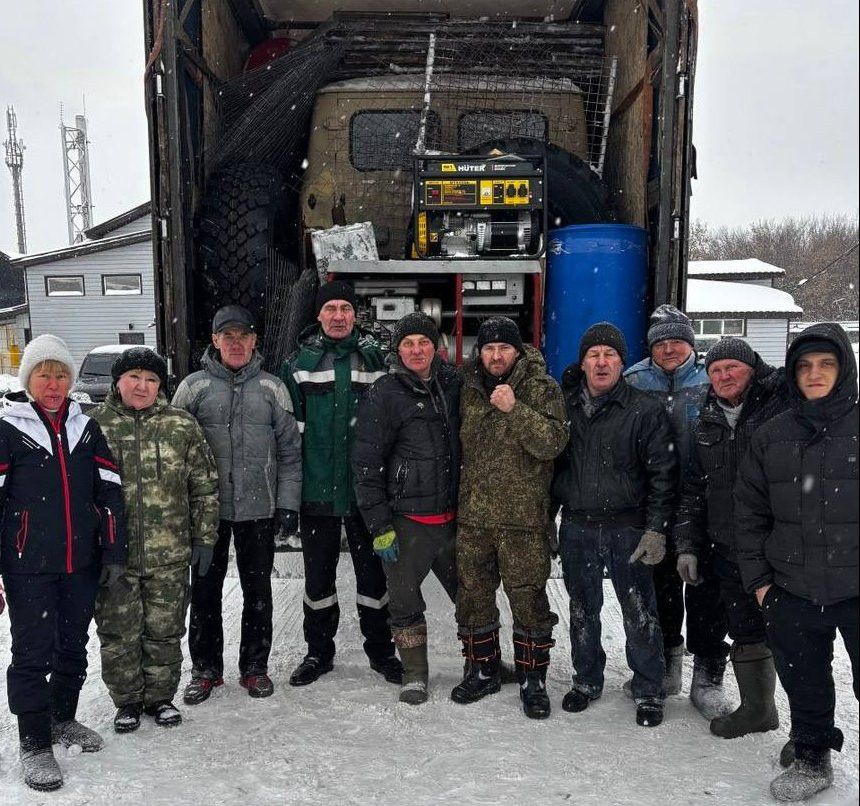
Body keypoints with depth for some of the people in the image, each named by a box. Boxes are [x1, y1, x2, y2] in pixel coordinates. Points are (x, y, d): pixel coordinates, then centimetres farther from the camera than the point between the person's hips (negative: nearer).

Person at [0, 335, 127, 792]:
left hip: (81, 564, 4)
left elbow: (110, 493, 8)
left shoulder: (86, 427, 7)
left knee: (73, 647, 16)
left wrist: (114, 553, 4)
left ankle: (63, 719, 37)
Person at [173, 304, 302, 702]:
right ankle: (205, 668, 25)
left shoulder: (272, 387, 5)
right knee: (205, 590, 9)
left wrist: (288, 502, -2)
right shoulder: (194, 386, 2)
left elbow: (289, 450, 5)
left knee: (258, 591, 10)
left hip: (259, 508, 1)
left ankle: (254, 667, 25)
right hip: (207, 508, 0)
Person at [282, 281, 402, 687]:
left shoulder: (374, 358, 3)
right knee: (318, 574, 12)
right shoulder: (300, 362, 1)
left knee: (372, 571, 11)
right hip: (317, 488, 0)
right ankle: (318, 652, 29)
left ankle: (380, 650, 27)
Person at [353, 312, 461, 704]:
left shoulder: (453, 384, 6)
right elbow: (366, 464, -8)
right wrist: (379, 525, -11)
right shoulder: (384, 395, -8)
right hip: (406, 520, -4)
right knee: (405, 600, 6)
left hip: (452, 515, 5)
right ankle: (414, 674, 25)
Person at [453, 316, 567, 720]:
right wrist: (461, 495, 13)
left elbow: (552, 442, -16)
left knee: (528, 598, 2)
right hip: (472, 513, 5)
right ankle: (482, 669, 31)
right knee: (473, 594, 13)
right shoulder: (469, 388, 10)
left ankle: (532, 679, 19)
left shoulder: (541, 387, -4)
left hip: (522, 517, -5)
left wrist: (514, 409, -26)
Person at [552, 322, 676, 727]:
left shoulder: (645, 411, -3)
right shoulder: (566, 408, 7)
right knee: (582, 611, 15)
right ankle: (587, 680, 33)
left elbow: (662, 475, -5)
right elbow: (552, 465, 13)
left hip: (628, 529, -3)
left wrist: (656, 529, -11)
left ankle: (648, 691, 22)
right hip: (576, 527, 3)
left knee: (639, 615, 5)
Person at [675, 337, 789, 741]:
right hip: (729, 551, 5)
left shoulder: (781, 406, -6)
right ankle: (757, 708, 30)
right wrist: (687, 545, 12)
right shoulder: (707, 426, 12)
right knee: (745, 631, 13)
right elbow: (693, 491, 16)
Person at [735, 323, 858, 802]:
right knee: (804, 686, 17)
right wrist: (757, 578, 5)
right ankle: (812, 761, 39)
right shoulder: (771, 437, 5)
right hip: (791, 592, 3)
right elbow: (750, 510, 8)